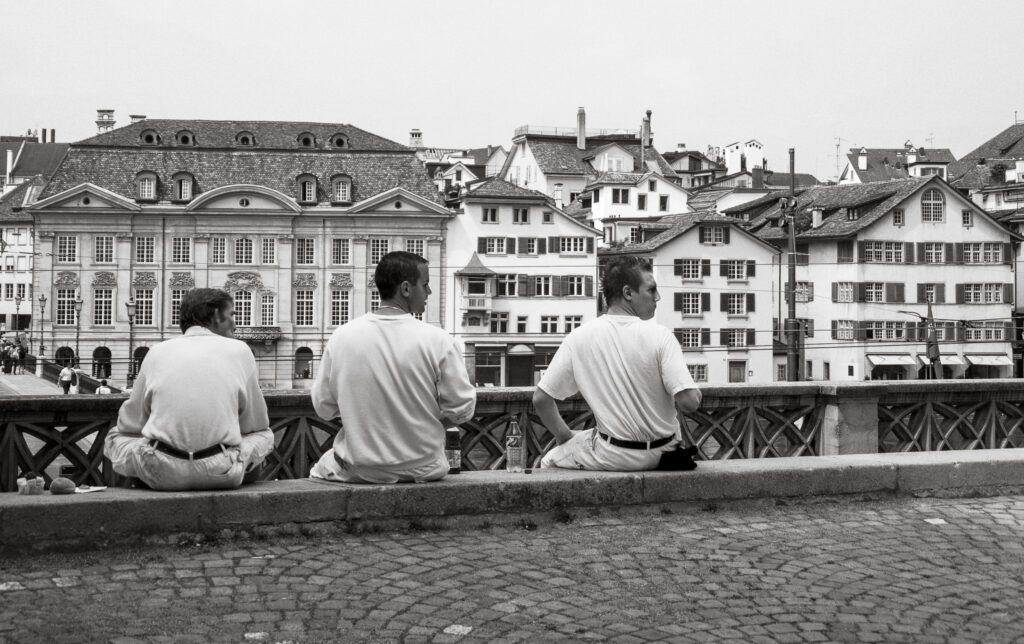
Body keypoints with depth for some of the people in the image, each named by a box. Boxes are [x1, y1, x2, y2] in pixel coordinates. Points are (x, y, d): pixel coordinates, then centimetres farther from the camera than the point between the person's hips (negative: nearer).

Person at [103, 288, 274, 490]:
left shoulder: (158, 351, 11)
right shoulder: (239, 350, 8)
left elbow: (130, 424, 15)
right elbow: (256, 424, 14)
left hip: (163, 474, 1)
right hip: (222, 474, -1)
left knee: (115, 437, 26)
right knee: (265, 435, 26)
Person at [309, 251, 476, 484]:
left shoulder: (341, 336, -9)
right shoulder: (436, 340, -15)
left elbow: (323, 406, -1)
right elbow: (462, 409, -9)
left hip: (358, 470, 1)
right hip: (422, 469, 0)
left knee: (322, 466, 30)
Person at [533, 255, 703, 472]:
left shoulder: (579, 338, -9)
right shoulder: (659, 336, -15)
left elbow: (541, 399, -5)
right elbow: (689, 402, -20)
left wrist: (564, 436, 11)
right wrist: (696, 394, 3)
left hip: (613, 458, -1)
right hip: (661, 452, 1)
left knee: (549, 461, 22)